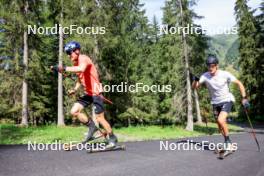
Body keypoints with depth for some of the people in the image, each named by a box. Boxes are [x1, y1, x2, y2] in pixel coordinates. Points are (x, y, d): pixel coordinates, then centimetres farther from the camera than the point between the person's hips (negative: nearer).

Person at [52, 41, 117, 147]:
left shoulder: (83, 58, -15)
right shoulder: (76, 63, 11)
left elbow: (81, 69, -40)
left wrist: (64, 68, -43)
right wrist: (75, 89, 5)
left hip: (96, 92, -8)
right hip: (88, 93, 8)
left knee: (99, 118, -5)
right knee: (74, 111, -4)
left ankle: (112, 138, 13)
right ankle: (91, 126, 12)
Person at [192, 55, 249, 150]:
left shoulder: (225, 74, -18)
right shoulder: (205, 76, -12)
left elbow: (239, 83, -11)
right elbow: (194, 87, -14)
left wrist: (244, 98, -17)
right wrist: (195, 80, -35)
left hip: (227, 100, -4)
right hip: (215, 102, 4)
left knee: (220, 120, -25)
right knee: (220, 126, 11)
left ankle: (228, 141, -6)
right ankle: (228, 142, 34)